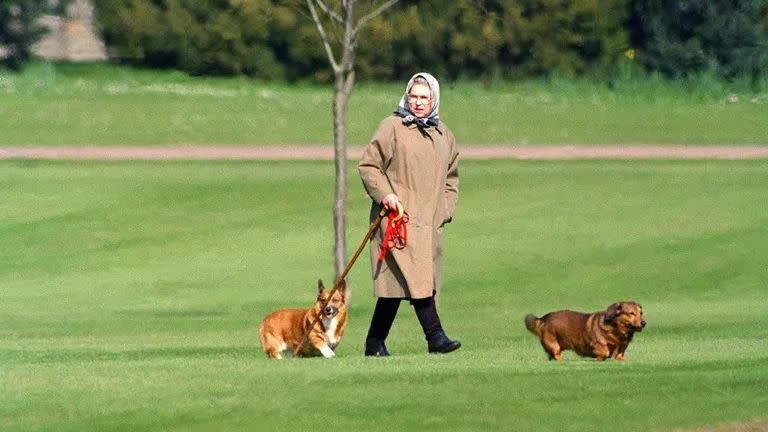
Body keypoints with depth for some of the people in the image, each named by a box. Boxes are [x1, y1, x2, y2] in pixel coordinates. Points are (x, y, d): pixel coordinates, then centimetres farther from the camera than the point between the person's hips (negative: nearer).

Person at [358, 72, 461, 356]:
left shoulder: (443, 134, 17)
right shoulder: (392, 127, -2)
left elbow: (451, 176, 26)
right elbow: (368, 166, -2)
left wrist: (446, 209, 14)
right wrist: (384, 194, -15)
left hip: (430, 221, 6)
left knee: (395, 284, 6)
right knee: (415, 276, -17)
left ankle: (375, 342, 11)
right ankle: (435, 337, -21)